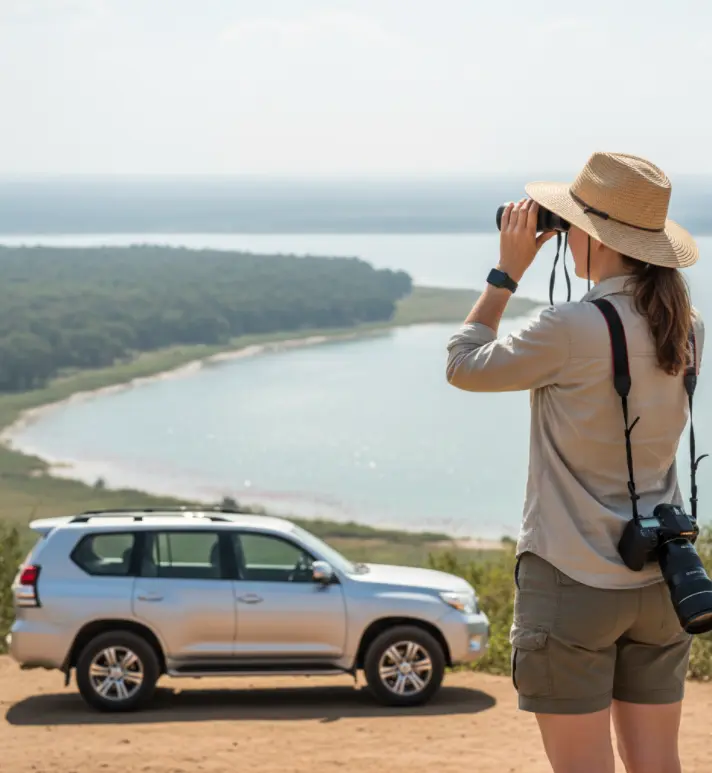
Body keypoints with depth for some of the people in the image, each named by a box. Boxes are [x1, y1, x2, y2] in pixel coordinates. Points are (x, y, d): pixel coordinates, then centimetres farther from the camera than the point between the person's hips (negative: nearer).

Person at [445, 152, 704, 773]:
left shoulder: (572, 329, -18)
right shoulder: (687, 326, 2)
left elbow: (465, 366, -4)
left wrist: (508, 271, 2)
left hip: (573, 581, -6)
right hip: (658, 579, 7)